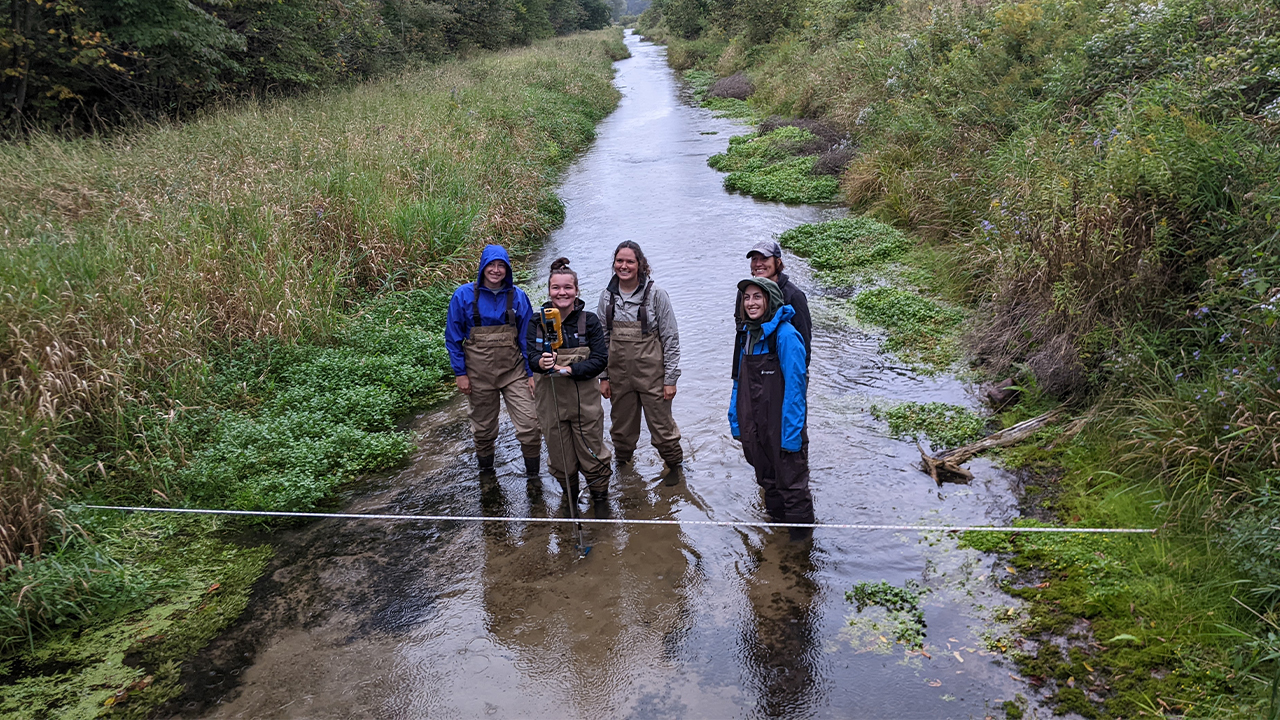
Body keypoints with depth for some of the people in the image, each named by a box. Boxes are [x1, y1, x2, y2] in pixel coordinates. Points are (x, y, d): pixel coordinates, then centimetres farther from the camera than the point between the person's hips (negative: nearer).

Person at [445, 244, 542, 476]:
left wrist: (531, 373, 0)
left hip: (514, 371, 0)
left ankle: (533, 473, 12)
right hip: (479, 374, 0)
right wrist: (460, 373, -4)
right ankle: (486, 472, 35)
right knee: (484, 428, 13)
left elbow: (527, 337, 3)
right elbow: (453, 337, 0)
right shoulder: (464, 295, -6)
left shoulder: (517, 296, -3)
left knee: (529, 425, -8)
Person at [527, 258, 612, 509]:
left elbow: (601, 359, -8)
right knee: (560, 456, 12)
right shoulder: (537, 321, -1)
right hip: (551, 401, 1)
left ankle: (600, 496, 31)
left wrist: (570, 370, -21)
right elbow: (530, 356, -9)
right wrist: (541, 362, -33)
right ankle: (569, 497, 38)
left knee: (592, 453, 6)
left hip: (585, 400, -1)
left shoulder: (589, 321, -4)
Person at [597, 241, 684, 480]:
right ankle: (622, 462, 37)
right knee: (622, 424, 14)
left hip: (651, 374, -3)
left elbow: (671, 339, -7)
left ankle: (674, 464, 29)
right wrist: (603, 376, 6)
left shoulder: (655, 294, -9)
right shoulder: (607, 296, 3)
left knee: (661, 424, 5)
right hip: (619, 375, 3)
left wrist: (670, 378, -8)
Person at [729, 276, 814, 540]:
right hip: (755, 426, 7)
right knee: (767, 479, 21)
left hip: (782, 426, -7)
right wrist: (736, 421, 12)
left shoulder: (785, 334, -18)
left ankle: (800, 535, 21)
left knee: (790, 482, 5)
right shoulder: (750, 333, 7)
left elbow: (795, 385, -20)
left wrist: (792, 434, -21)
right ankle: (776, 520, 40)